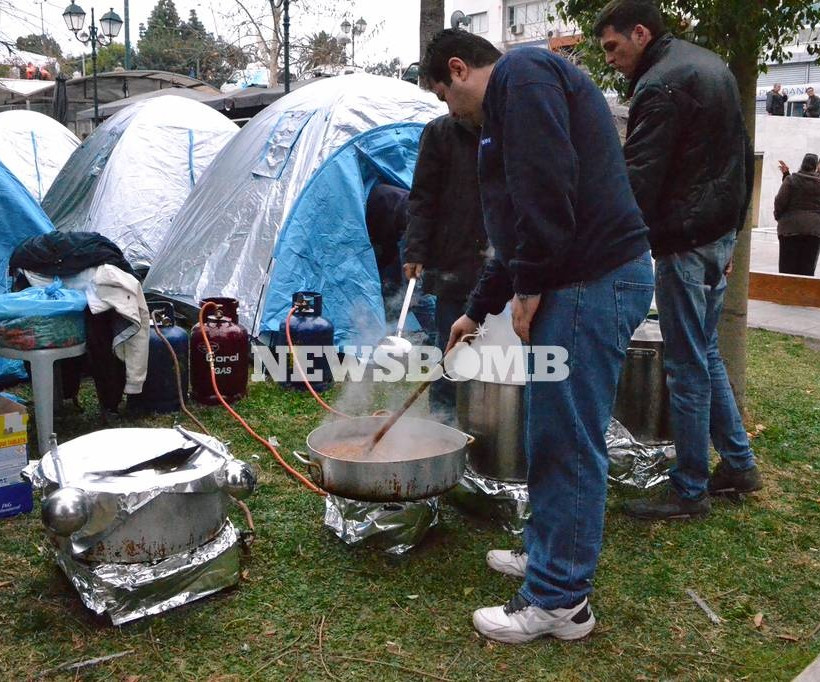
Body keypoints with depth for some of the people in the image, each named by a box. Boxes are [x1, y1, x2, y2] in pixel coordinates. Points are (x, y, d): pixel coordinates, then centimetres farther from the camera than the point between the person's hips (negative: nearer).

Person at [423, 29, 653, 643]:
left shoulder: (521, 73, -7)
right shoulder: (515, 95, 25)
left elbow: (548, 188, -22)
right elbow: (518, 224, 28)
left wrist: (529, 286, -15)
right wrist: (477, 311, 32)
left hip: (591, 284, -10)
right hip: (592, 277, 10)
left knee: (568, 442, -3)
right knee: (554, 433, 18)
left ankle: (560, 602, 10)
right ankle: (548, 555, 34)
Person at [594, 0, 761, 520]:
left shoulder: (660, 86, -16)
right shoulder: (711, 64, 15)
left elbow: (639, 182, -22)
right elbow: (743, 155, 19)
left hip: (685, 242, -10)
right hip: (721, 233, 10)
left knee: (688, 367, -2)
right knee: (706, 353, 19)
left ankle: (690, 492, 9)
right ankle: (739, 464, 28)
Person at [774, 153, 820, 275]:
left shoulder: (791, 179, -4)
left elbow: (780, 201, -6)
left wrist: (778, 216, 10)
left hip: (791, 227, -2)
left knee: (787, 268, 1)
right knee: (807, 268, 4)